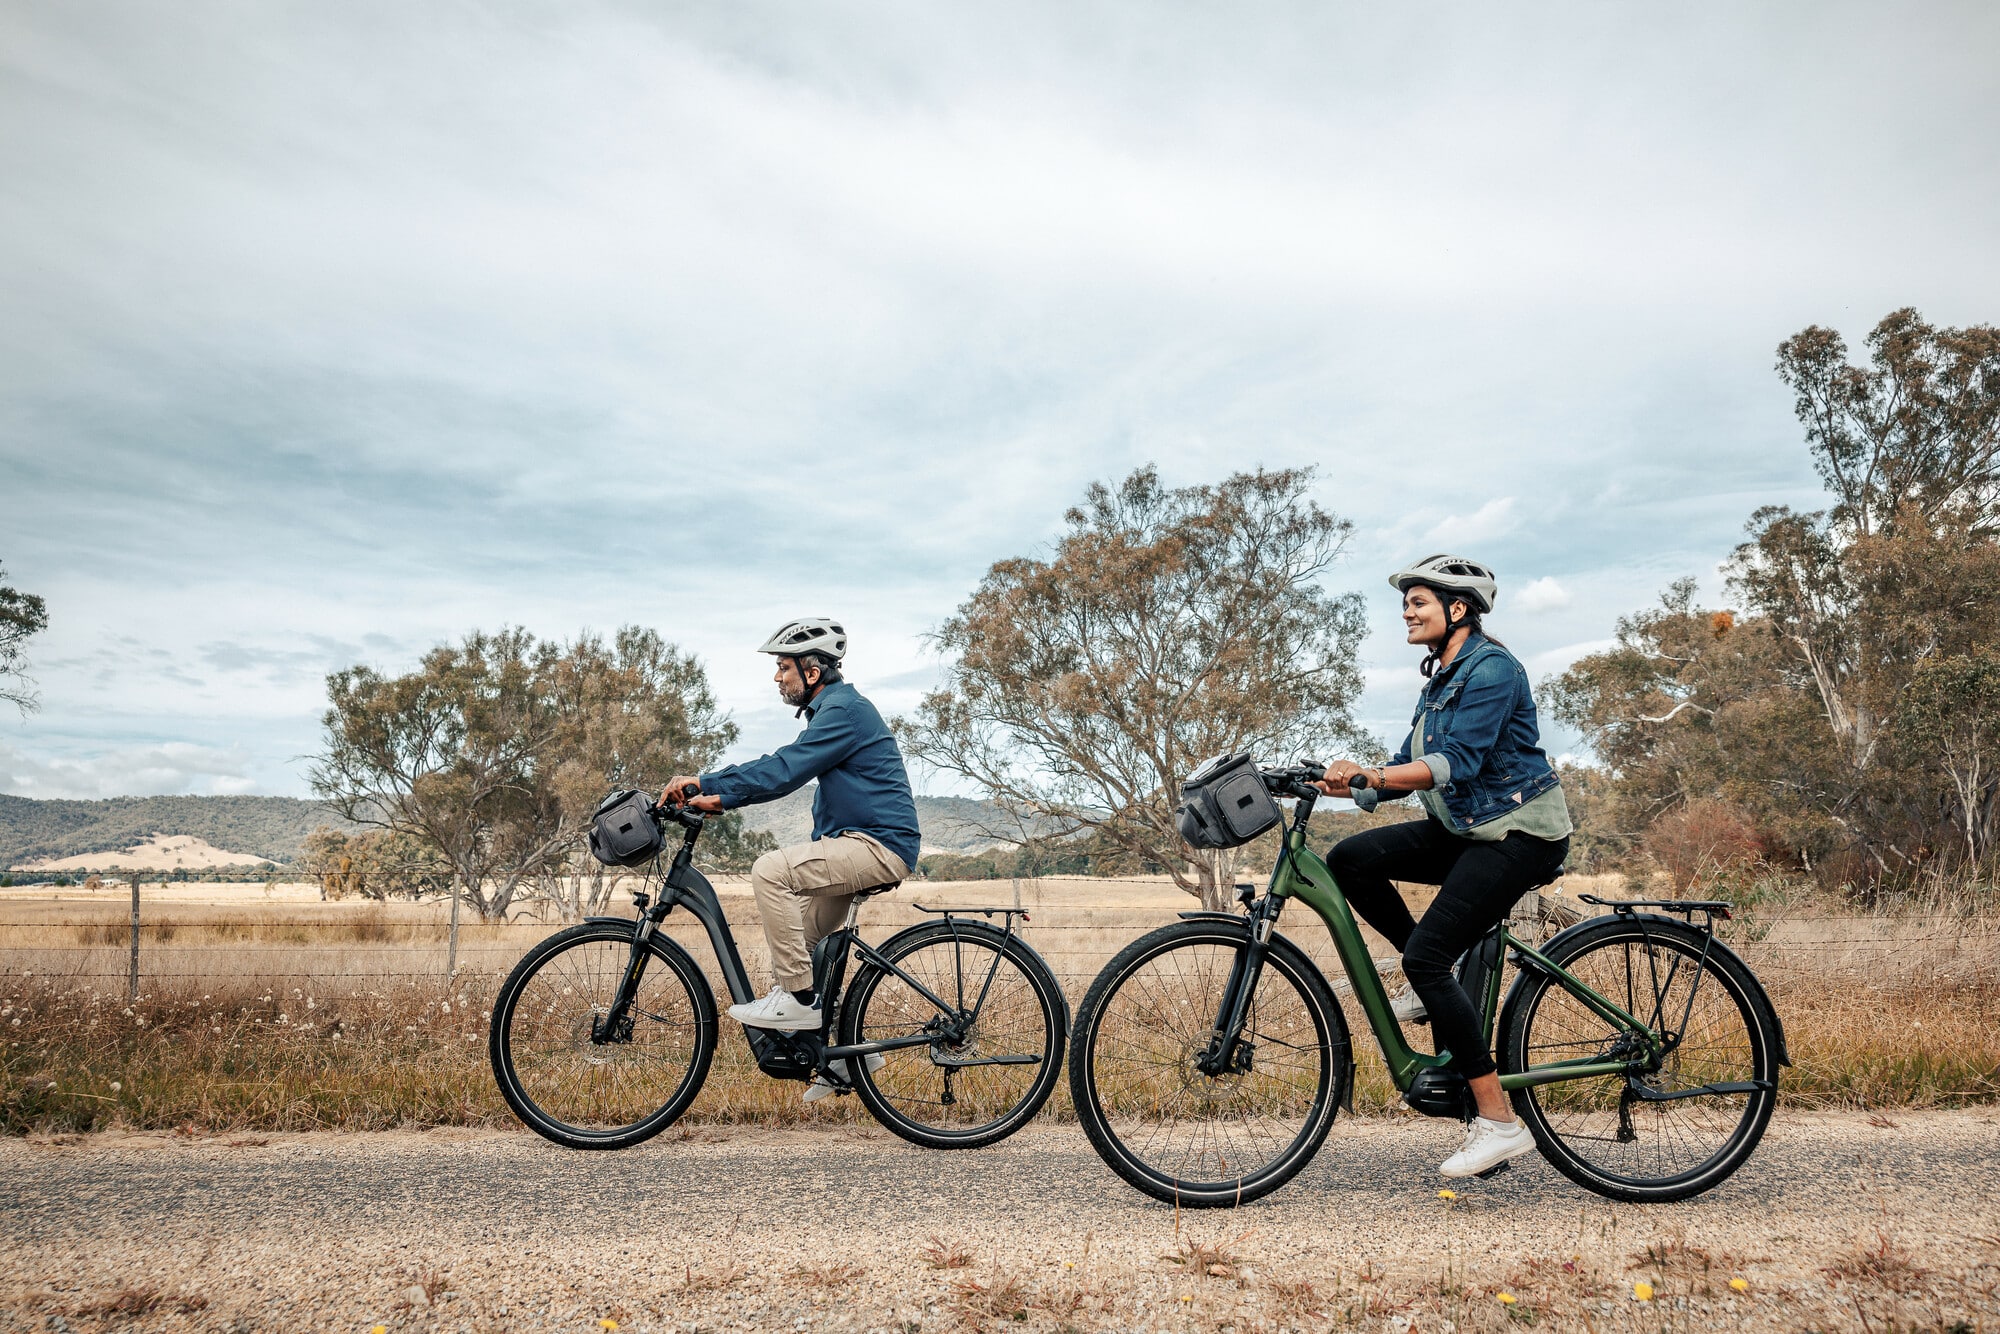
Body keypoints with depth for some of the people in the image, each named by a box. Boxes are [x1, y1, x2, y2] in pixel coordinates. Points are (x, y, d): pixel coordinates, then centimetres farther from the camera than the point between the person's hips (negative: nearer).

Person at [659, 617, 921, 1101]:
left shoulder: (844, 710, -14)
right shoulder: (831, 710, 20)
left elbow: (782, 771, -23)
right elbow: (784, 771, 19)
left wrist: (704, 784, -21)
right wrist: (719, 799, 8)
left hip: (878, 845, -11)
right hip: (861, 846, 11)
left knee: (771, 869, -25)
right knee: (795, 941, 11)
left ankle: (797, 998, -16)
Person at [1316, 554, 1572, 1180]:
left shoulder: (1491, 668, -15)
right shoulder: (1441, 678, 14)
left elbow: (1456, 763, -27)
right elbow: (1412, 765, 11)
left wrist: (1369, 775, -35)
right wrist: (1348, 781, -4)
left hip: (1519, 835, -9)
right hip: (1466, 830, 9)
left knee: (1426, 955, -19)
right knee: (1349, 860, -8)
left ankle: (1499, 1123, -10)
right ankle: (1433, 985, 7)